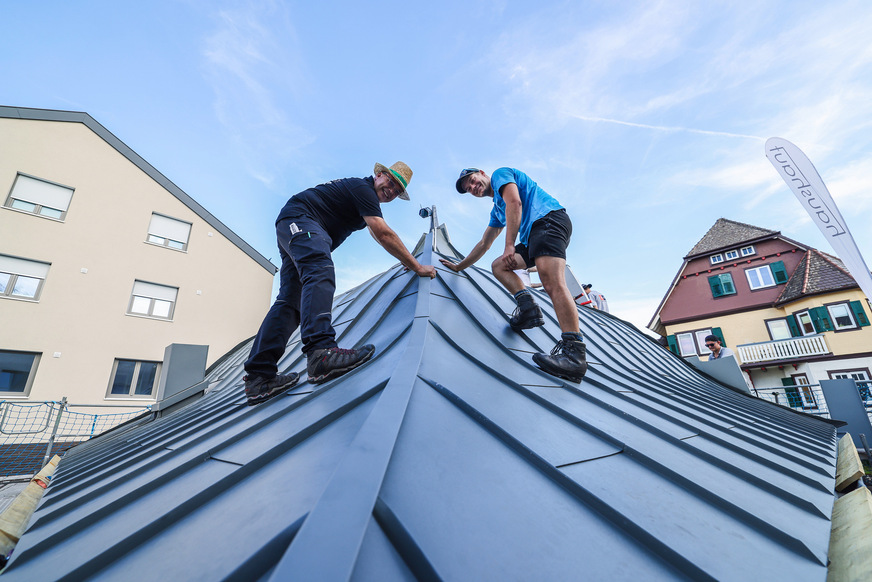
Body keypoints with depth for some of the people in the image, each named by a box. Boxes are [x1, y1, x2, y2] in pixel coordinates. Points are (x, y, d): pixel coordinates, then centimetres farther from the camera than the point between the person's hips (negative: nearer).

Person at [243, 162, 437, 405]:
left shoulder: (368, 199, 21)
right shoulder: (363, 188, -11)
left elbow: (380, 236, 33)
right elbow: (385, 235, -20)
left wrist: (405, 261, 35)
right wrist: (417, 267, -16)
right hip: (300, 221, -10)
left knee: (290, 301, -1)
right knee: (320, 274, -33)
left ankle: (259, 378, -6)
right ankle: (321, 352, -53)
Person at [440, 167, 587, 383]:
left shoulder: (500, 174, 11)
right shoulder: (497, 211, 33)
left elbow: (515, 202, -8)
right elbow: (484, 244, 36)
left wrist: (509, 246, -15)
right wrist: (458, 266, 40)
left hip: (548, 218, -9)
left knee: (552, 283, -26)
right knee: (498, 266, 9)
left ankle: (575, 353, -33)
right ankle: (528, 307, -12)